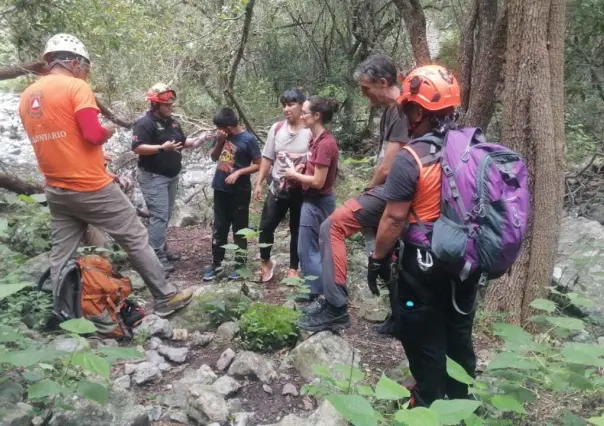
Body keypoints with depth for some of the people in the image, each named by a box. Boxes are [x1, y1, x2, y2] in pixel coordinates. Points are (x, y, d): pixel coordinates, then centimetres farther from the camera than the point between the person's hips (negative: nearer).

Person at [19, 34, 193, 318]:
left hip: (56, 191, 7)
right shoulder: (76, 87, -11)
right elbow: (93, 135, -21)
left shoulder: (27, 97, 12)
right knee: (136, 240, 5)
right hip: (91, 187, -7)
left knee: (60, 256, 11)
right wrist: (108, 132, 2)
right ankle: (165, 298, 15)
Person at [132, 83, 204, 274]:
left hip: (172, 176, 9)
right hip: (153, 177, -9)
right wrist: (162, 148, -31)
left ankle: (162, 250, 23)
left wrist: (192, 142, 0)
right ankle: (157, 257, -10)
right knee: (159, 216, -13)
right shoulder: (145, 123, -14)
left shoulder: (172, 122, 13)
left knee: (166, 215, 13)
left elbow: (182, 140, 22)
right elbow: (137, 148, -23)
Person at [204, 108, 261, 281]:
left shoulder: (248, 139, -13)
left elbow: (257, 165, -9)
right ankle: (216, 263, 22)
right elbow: (214, 157, 9)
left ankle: (240, 264, 19)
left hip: (240, 192, -5)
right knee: (219, 228, 11)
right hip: (220, 189, 5)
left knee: (239, 229, 7)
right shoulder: (221, 136, 2)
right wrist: (219, 142, -8)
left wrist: (238, 172, -21)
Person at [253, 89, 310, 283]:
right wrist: (258, 183, 4)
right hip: (277, 188, 3)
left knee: (297, 230, 10)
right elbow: (267, 158, 6)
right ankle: (265, 262, 27)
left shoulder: (310, 131, -12)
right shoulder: (276, 128, 2)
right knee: (266, 226, 5)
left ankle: (293, 268, 25)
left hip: (301, 190, -3)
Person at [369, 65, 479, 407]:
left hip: (425, 263, -7)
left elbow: (394, 219, -18)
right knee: (459, 334, 21)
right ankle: (460, 402, 38)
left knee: (425, 340, 10)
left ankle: (430, 408, 25)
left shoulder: (411, 158, -20)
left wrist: (378, 259, -6)